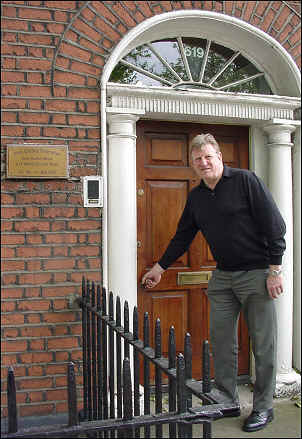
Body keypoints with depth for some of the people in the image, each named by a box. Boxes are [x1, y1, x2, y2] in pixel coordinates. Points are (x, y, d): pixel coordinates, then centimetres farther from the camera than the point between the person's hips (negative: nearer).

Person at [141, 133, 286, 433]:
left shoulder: (245, 181, -10)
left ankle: (263, 408, 18)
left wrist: (274, 270, -15)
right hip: (223, 277, 6)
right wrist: (160, 267, 21)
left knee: (263, 345, 3)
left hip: (257, 274, -6)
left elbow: (274, 225, -11)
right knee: (221, 340, 8)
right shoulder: (196, 197, 9)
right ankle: (227, 401, 24)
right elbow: (182, 237, 18)